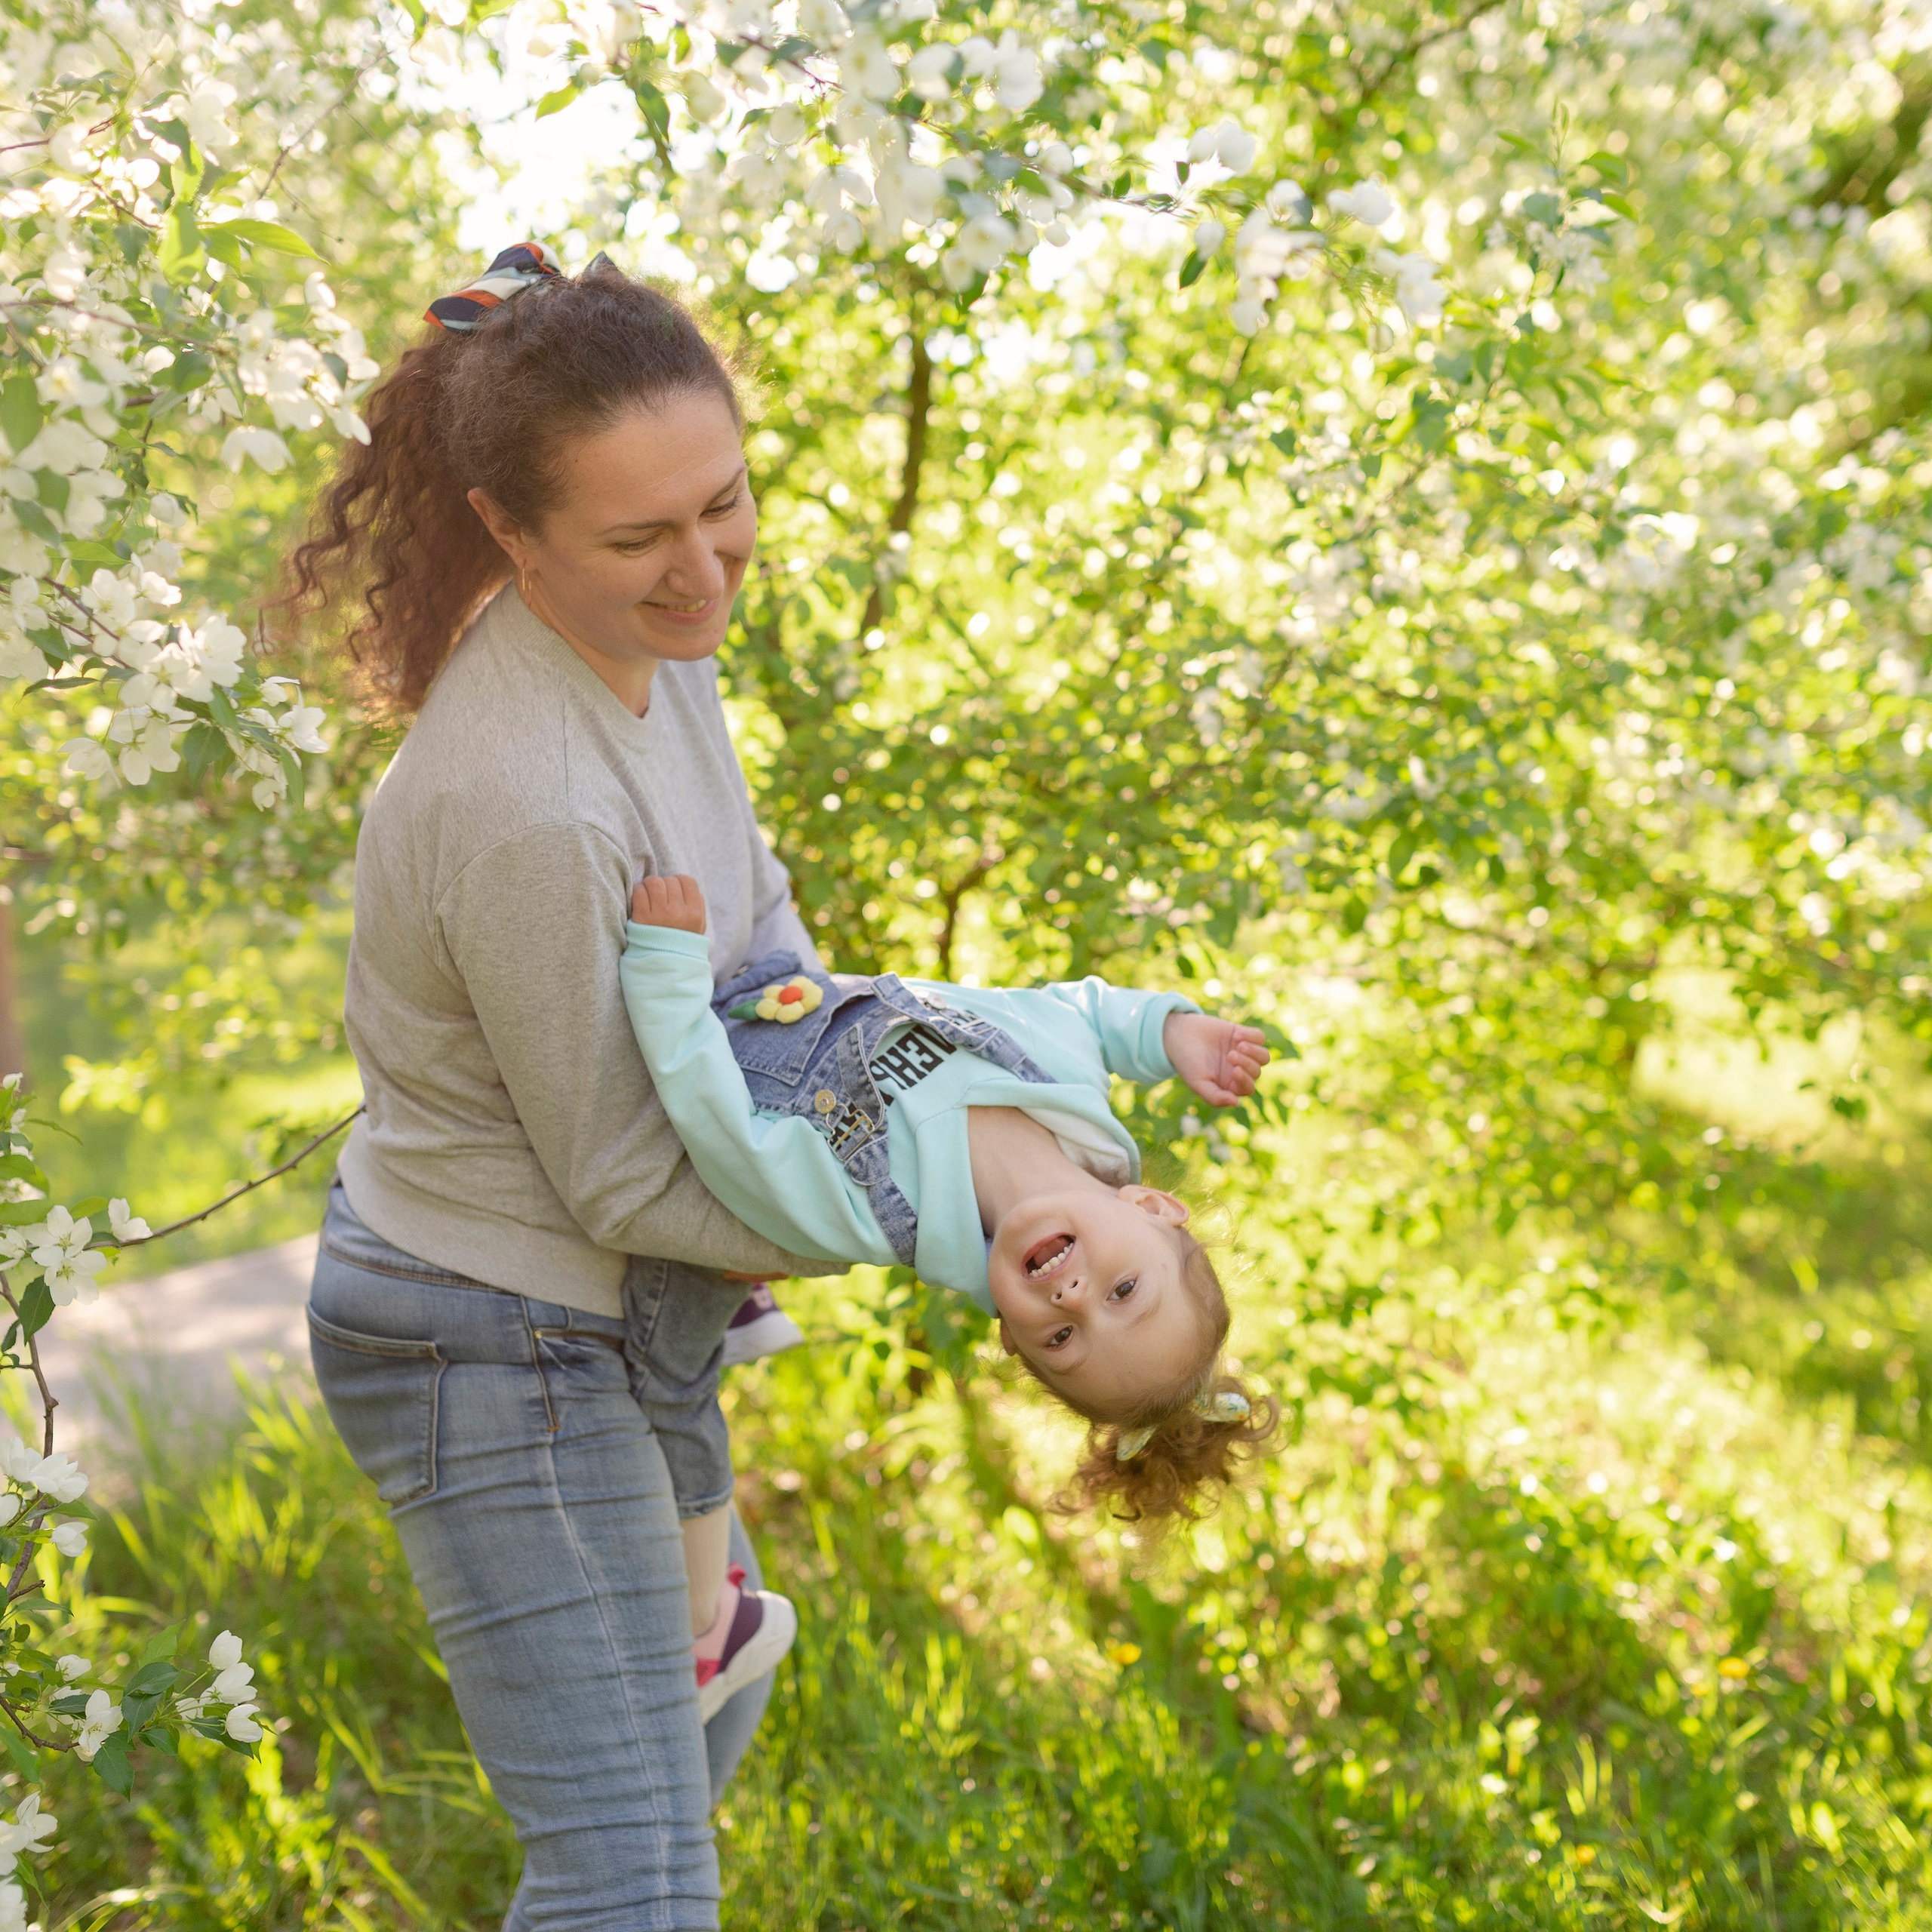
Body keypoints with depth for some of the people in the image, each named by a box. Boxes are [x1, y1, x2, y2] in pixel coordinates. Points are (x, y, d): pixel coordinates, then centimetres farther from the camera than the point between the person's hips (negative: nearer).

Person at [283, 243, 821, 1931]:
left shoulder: (656, 639, -5)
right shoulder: (526, 809, -33)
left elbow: (742, 878, 16)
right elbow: (625, 1182, -22)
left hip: (610, 1321, 9)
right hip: (504, 1350, -9)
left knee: (711, 1677, 31)